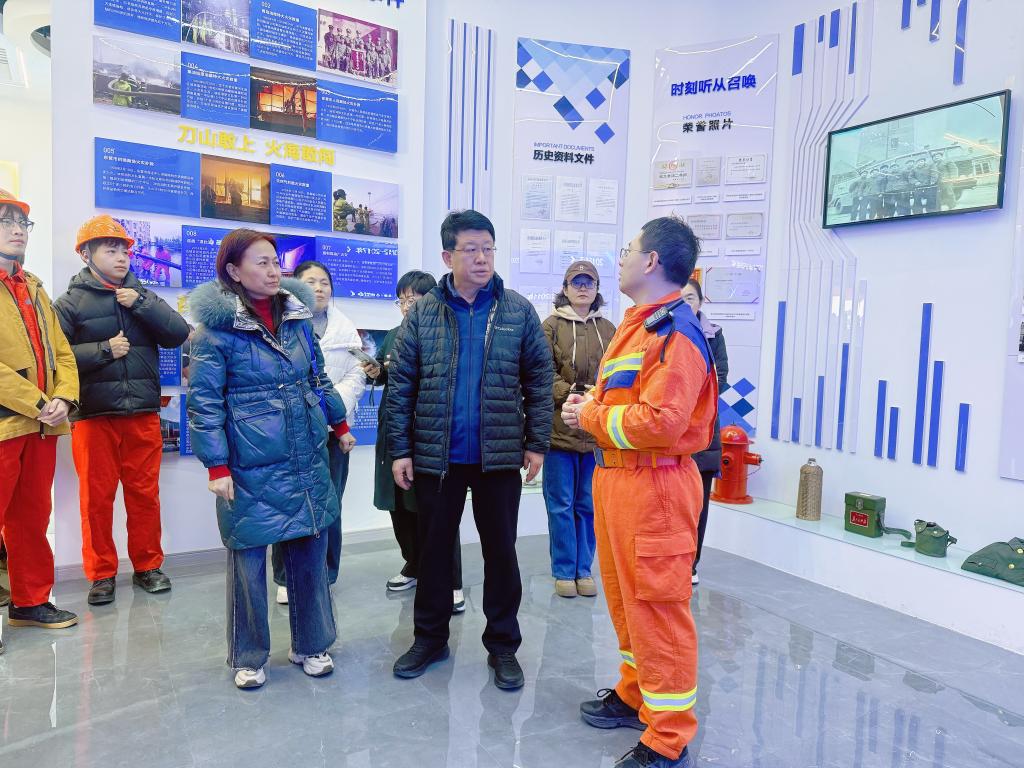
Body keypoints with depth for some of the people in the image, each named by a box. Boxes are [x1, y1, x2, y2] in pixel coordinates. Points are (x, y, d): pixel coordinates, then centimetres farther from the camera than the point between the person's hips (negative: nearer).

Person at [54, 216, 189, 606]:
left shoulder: (142, 295, 11)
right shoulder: (71, 301, 1)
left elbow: (179, 333, -2)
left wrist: (141, 304, -9)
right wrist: (104, 350, -13)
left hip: (144, 414, 3)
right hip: (93, 416, -2)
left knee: (145, 494, 9)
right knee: (96, 498, 4)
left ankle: (148, 566, 23)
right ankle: (101, 573, 19)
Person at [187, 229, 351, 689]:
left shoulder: (297, 316, 7)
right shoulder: (217, 326, -9)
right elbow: (203, 401, -10)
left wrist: (339, 423, 20)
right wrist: (217, 466, -13)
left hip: (308, 459, 5)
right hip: (250, 467, -5)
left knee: (310, 551, 12)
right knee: (248, 559, 7)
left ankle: (310, 645, 30)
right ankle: (248, 657, 27)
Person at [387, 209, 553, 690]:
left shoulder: (518, 312, 0)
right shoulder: (422, 313, 1)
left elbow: (538, 379, 3)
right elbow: (401, 384, 1)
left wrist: (536, 443, -2)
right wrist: (400, 450, -2)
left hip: (499, 456, 0)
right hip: (435, 456, 1)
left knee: (500, 550, 10)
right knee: (433, 548, 13)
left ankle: (503, 645, 27)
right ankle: (430, 638, 32)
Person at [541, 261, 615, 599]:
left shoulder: (608, 330, 11)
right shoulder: (551, 326, 0)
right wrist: (570, 394, -22)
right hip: (560, 428, -3)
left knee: (589, 506, 11)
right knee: (561, 505, 6)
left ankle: (583, 569, 25)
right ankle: (564, 572, 20)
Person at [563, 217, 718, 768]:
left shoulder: (675, 330, -16)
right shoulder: (637, 324, 16)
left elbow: (660, 421, -25)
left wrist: (590, 416, -12)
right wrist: (591, 406, 1)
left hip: (654, 484, -10)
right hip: (616, 476, 10)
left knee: (657, 606, 1)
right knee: (624, 595, 20)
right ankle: (636, 696, 39)